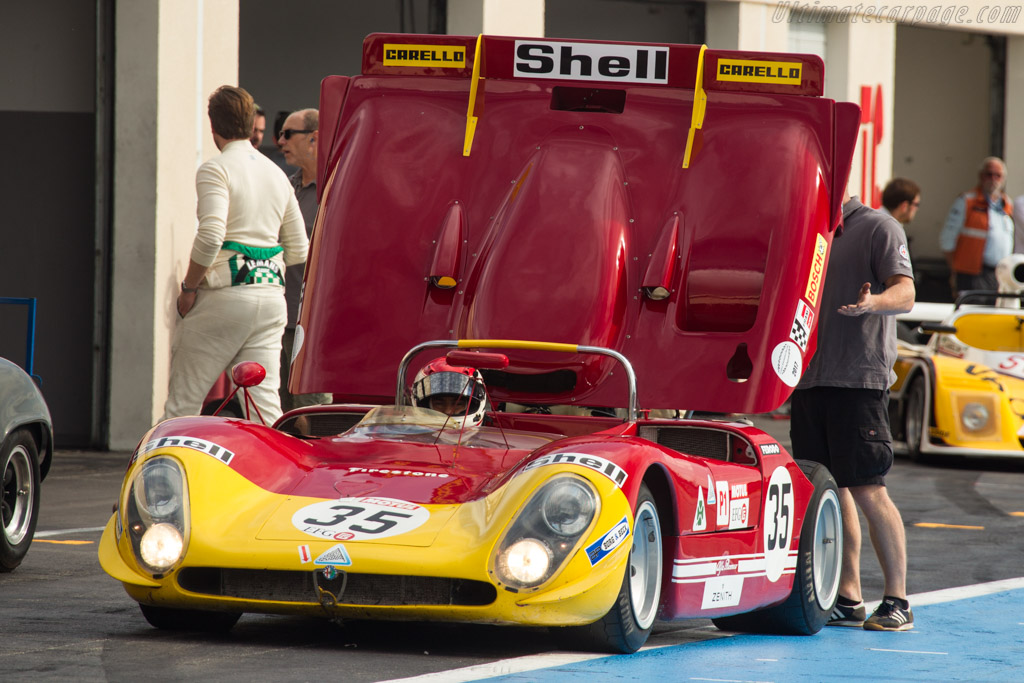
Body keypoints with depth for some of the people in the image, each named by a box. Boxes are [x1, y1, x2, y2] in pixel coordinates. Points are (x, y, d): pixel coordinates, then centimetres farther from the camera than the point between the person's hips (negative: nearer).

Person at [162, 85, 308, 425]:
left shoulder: (216, 170, -6)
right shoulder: (277, 175, 15)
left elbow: (210, 236, -19)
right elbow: (299, 250, 17)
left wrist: (189, 287, -8)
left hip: (225, 296, -6)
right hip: (271, 295, 6)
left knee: (183, 401, 1)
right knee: (265, 401, 3)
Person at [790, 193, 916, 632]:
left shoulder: (877, 228, -2)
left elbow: (905, 294, -13)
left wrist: (872, 301, -33)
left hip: (859, 379, -7)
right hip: (810, 379, 7)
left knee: (868, 492, -8)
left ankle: (897, 601, -3)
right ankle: (847, 600, 11)